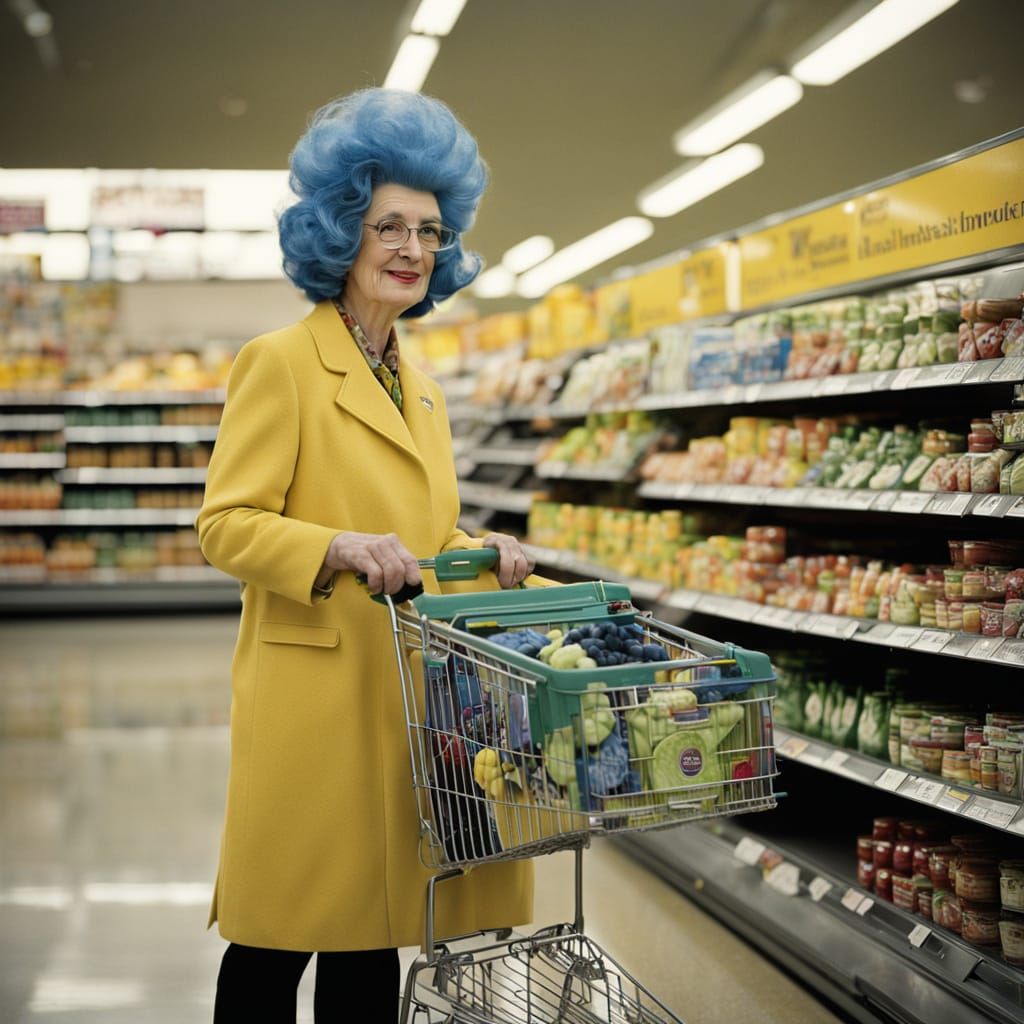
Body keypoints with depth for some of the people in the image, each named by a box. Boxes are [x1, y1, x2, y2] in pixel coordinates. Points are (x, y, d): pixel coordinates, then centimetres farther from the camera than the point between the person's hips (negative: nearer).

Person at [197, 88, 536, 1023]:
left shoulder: (421, 389, 19)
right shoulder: (280, 362, -5)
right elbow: (224, 525, -11)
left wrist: (484, 553, 5)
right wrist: (337, 547, -26)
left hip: (401, 694, 7)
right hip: (313, 693, -7)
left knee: (373, 930, 11)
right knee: (279, 938, 0)